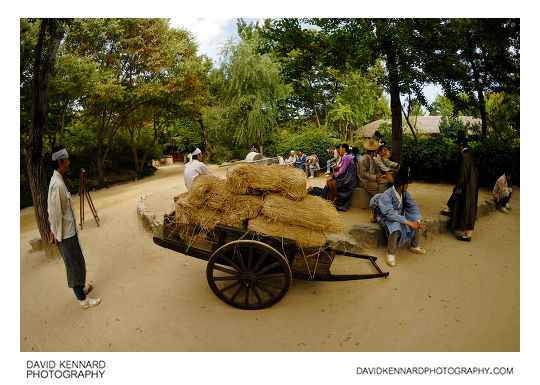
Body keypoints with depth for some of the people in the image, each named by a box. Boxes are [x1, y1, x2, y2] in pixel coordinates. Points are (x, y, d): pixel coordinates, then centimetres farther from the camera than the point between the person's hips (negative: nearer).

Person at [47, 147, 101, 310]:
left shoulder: (57, 180, 7)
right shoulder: (57, 184, -24)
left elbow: (52, 209, 14)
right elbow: (55, 212, -22)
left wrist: (53, 229, 19)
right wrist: (56, 233, -14)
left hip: (69, 229, 9)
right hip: (65, 234, -9)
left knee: (78, 261, 22)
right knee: (74, 265, 1)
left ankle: (81, 287, 40)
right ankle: (83, 300, 13)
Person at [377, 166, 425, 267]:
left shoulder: (405, 193, -3)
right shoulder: (386, 196, -26)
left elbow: (413, 206, -3)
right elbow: (390, 214, -34)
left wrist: (418, 220, -21)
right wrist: (409, 223, -38)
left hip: (401, 216, 7)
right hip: (387, 220, -7)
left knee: (417, 222, -8)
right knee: (396, 227, -36)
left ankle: (414, 246, 15)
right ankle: (390, 254, -16)